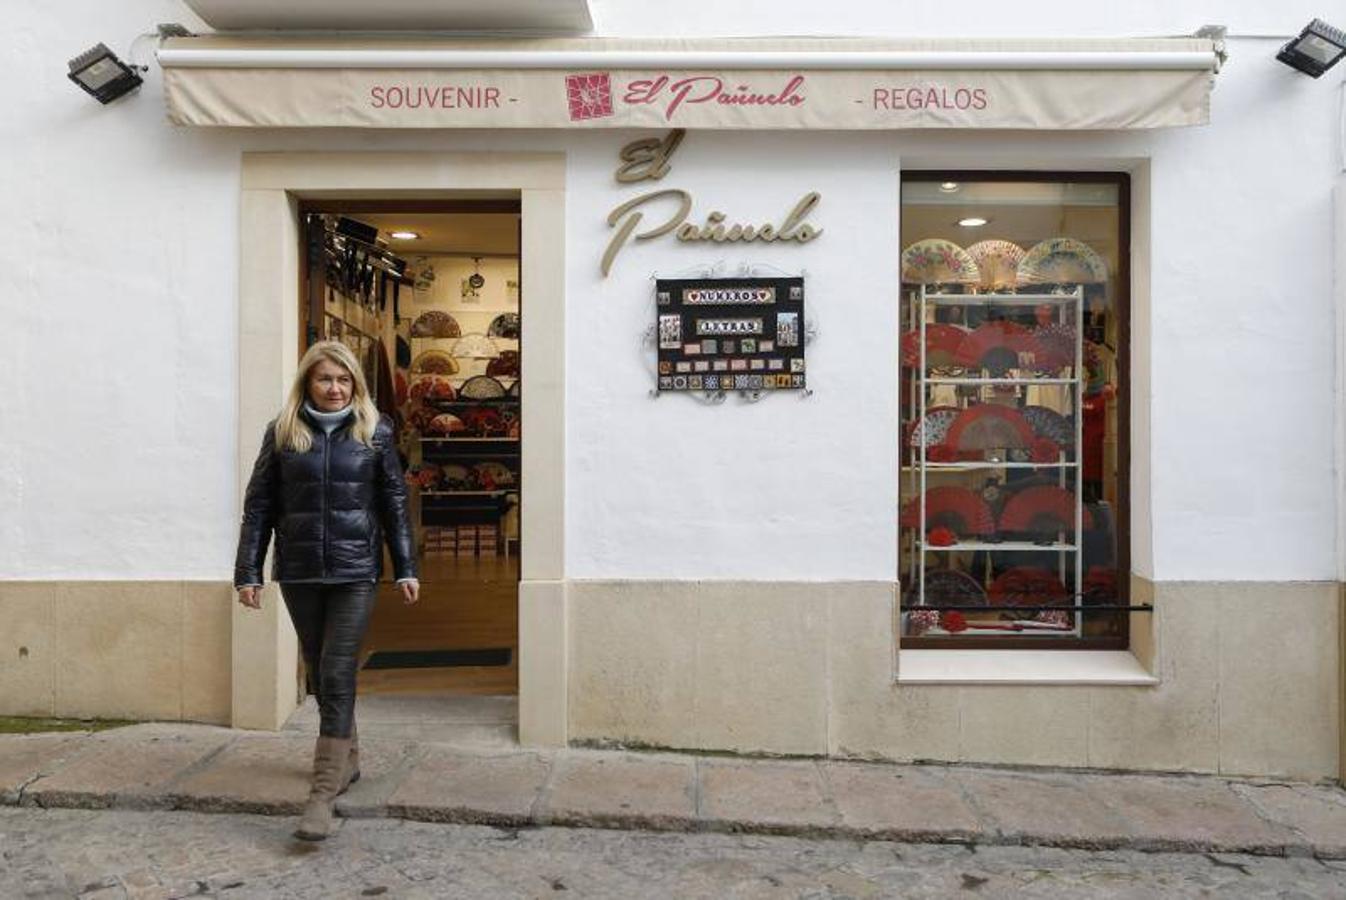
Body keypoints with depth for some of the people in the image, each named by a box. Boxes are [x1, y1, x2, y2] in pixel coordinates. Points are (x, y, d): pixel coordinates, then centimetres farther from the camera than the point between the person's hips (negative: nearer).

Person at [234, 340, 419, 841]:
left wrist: (406, 569, 1)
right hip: (299, 572, 3)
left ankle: (324, 791, -4)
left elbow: (394, 502, 4)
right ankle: (348, 758, 33)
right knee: (319, 672, 13)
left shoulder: (375, 431, 1)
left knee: (338, 674, -7)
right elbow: (259, 505, 5)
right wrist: (248, 571, 1)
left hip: (355, 571, -2)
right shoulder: (282, 432, 4)